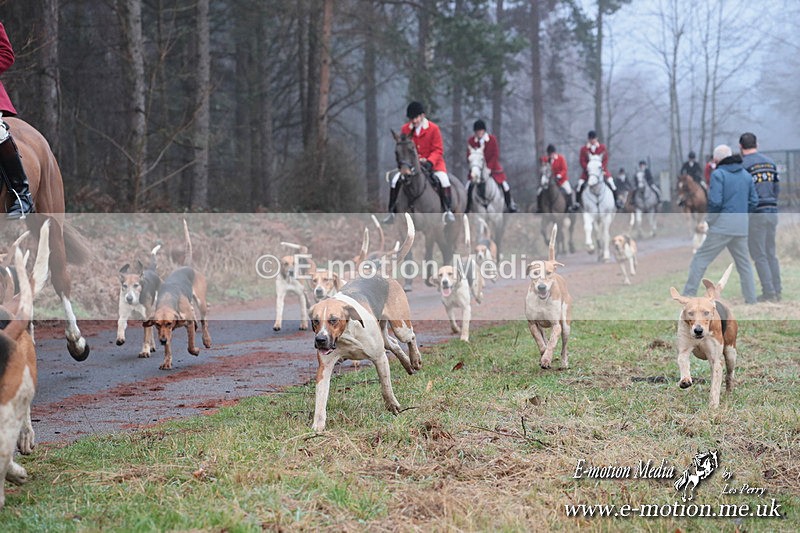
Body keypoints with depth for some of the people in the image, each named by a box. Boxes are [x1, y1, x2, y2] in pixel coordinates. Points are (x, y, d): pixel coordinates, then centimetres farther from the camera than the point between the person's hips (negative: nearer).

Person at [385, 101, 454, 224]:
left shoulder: (433, 128, -9)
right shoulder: (405, 129, 0)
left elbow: (438, 150, -9)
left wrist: (428, 162, -25)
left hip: (432, 163, -3)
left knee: (443, 179, -29)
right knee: (395, 181, -14)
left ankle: (448, 211, -22)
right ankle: (392, 212, -3)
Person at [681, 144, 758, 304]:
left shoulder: (718, 174, -8)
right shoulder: (746, 175, 10)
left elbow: (715, 201, -15)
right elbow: (754, 201, 9)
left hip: (722, 224, -5)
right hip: (741, 224, 5)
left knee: (701, 259, 0)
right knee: (743, 263, 16)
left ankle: (688, 295, -3)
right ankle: (751, 300, 15)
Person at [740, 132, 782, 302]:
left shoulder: (743, 165, -9)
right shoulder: (770, 162, 11)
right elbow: (777, 189, 15)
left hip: (755, 213, -6)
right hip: (772, 211, 6)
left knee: (759, 255, -2)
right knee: (771, 253, 13)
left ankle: (769, 292, -5)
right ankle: (777, 291, 12)